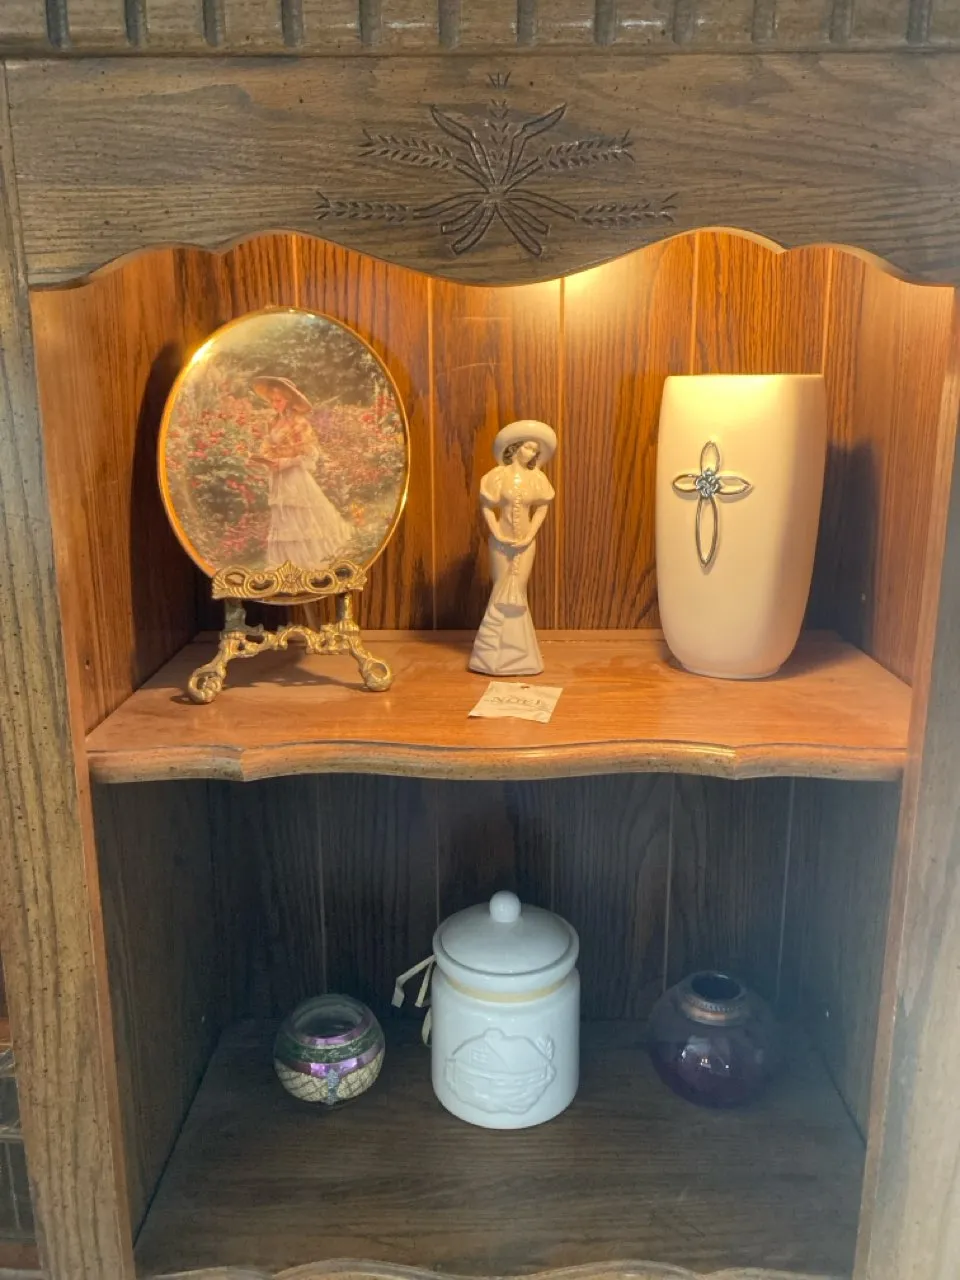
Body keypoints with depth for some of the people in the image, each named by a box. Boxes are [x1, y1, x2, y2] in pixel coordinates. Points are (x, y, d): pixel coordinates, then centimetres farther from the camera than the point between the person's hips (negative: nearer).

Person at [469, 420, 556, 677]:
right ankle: (498, 650, 15)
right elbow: (486, 507, -6)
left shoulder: (537, 478, -2)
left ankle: (514, 649, 15)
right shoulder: (499, 475, -8)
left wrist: (530, 536, -8)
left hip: (525, 542, 1)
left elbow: (542, 508, 2)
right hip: (501, 541, -1)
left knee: (516, 592, 4)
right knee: (503, 593, 4)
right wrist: (497, 534, -14)